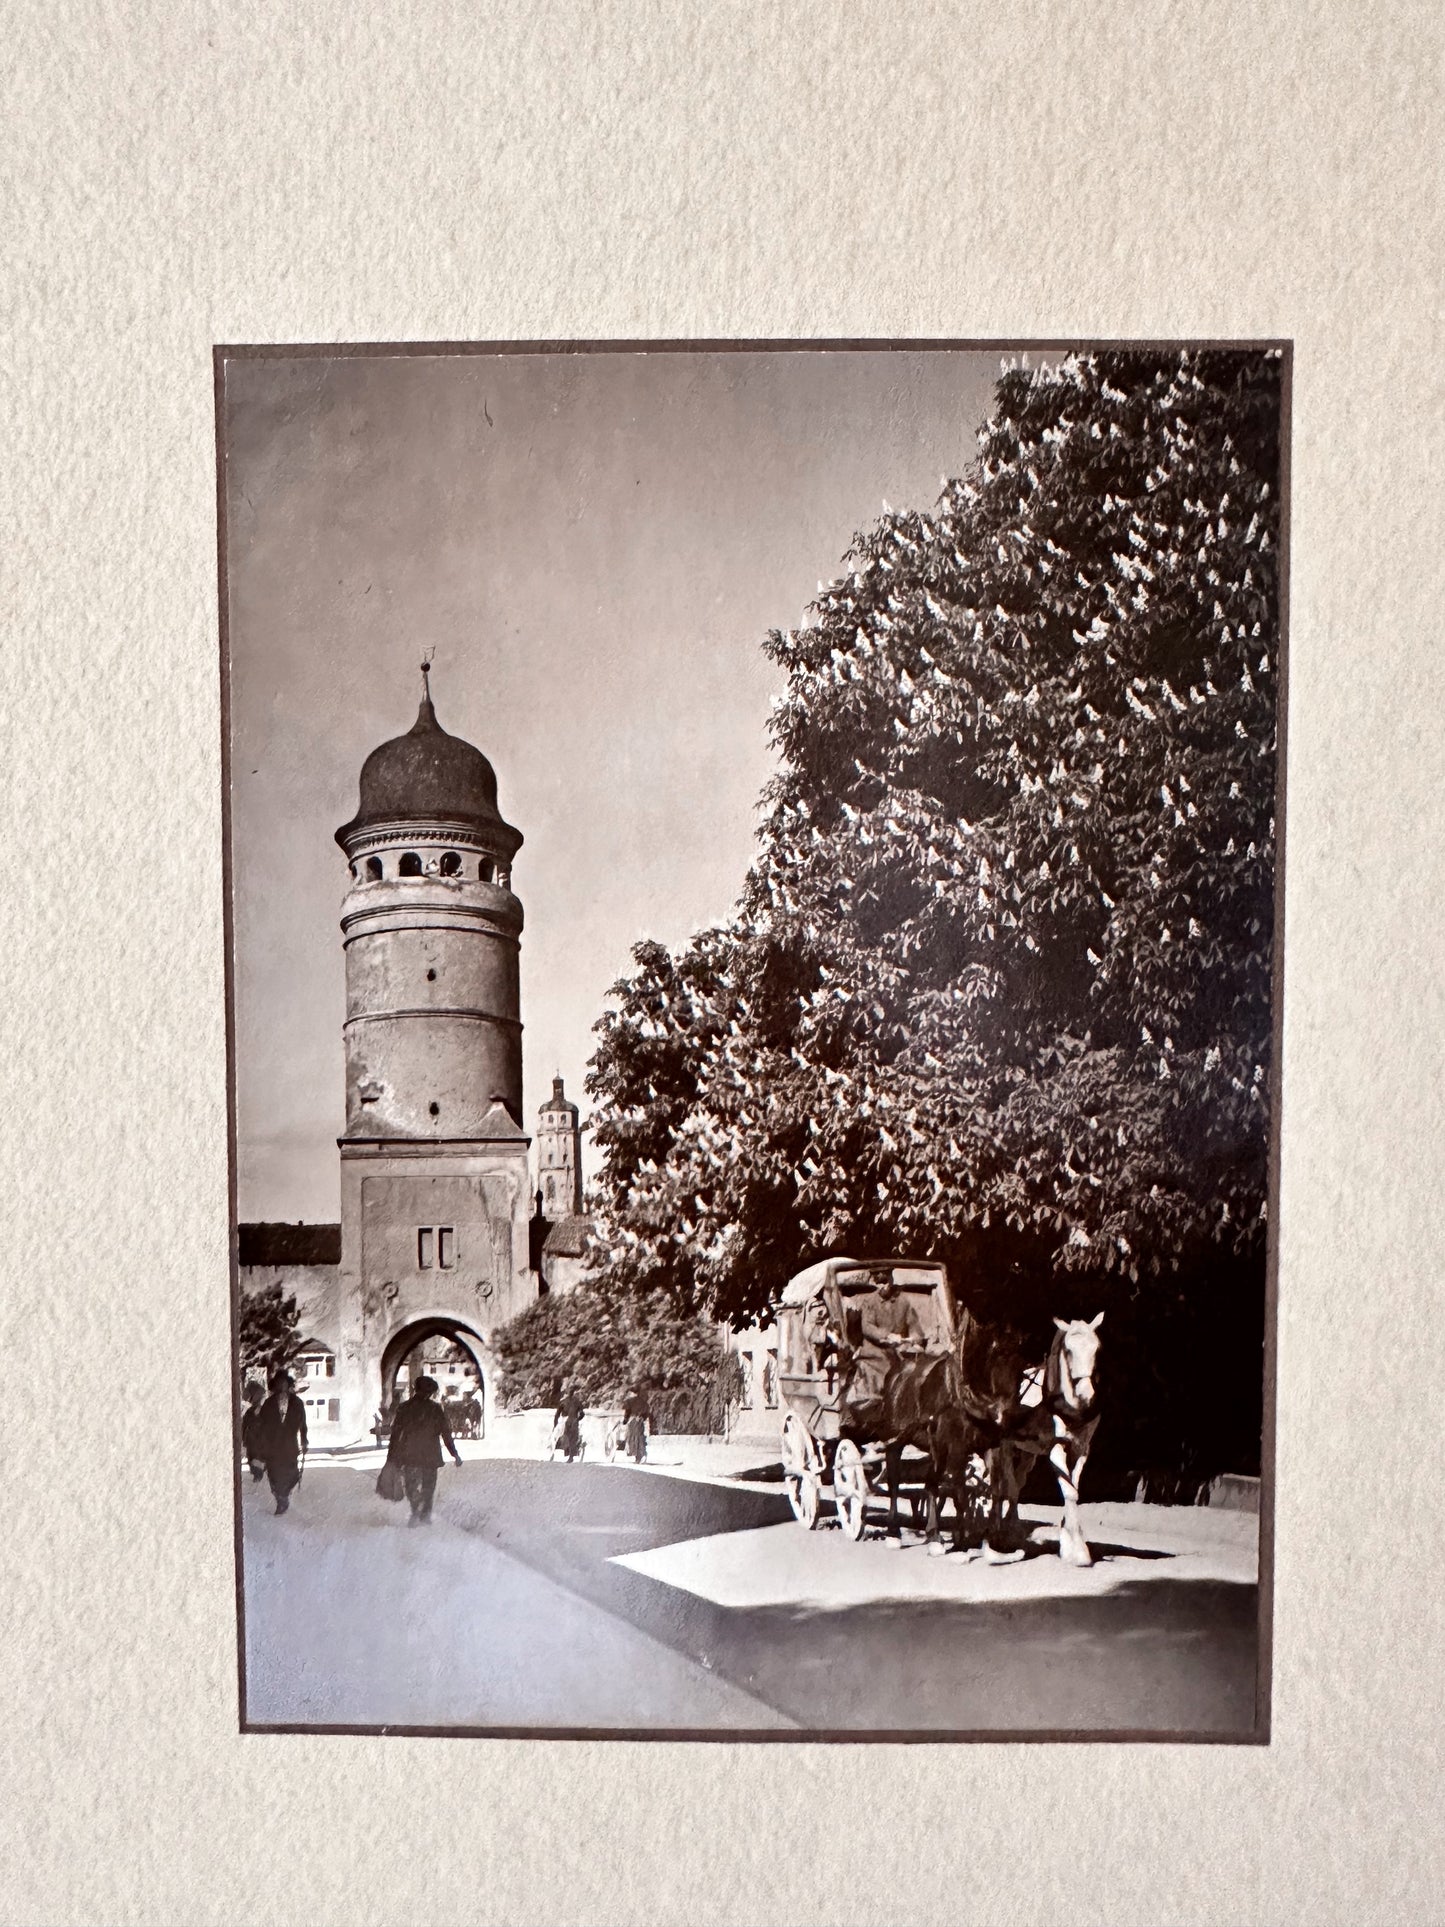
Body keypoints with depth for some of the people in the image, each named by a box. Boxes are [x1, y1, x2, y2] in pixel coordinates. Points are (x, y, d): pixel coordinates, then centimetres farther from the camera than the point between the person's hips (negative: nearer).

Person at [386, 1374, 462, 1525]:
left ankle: (416, 1511, -12)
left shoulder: (403, 1407, 3)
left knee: (411, 1485, 7)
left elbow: (395, 1432, 2)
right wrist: (455, 1454, 6)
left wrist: (392, 1456, 7)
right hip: (430, 1455, 0)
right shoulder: (435, 1409, -1)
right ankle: (425, 1516, 11)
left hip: (408, 1456, 0)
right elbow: (446, 1433, -1)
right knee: (428, 1486, 13)